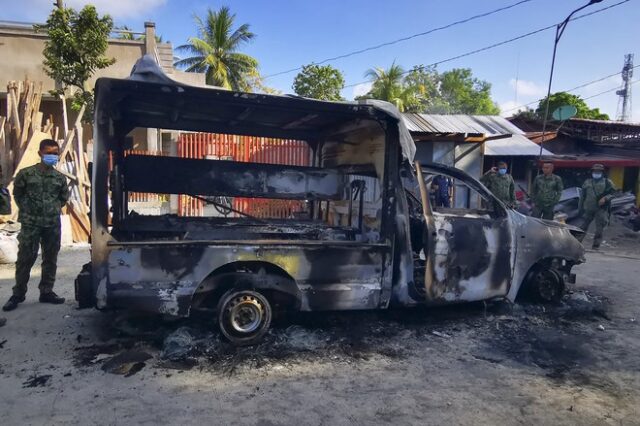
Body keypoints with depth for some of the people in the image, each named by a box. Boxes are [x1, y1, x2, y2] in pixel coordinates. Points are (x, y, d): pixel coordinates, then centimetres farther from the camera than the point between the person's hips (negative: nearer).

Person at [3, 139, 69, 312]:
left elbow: (64, 197, 19)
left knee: (51, 258, 7)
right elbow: (17, 194, 9)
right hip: (30, 223, -3)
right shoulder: (26, 173, -2)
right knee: (25, 258, 0)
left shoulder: (60, 177, 6)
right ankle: (18, 294, 11)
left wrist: (54, 209, 9)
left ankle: (46, 292, 17)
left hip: (53, 224, 3)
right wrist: (26, 210, 4)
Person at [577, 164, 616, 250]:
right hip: (588, 209, 3)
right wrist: (580, 208, 11)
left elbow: (613, 193, 0)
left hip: (601, 209, -2)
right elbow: (582, 196, 13)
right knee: (583, 226, 9)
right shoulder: (587, 182, 11)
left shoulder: (607, 182, 3)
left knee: (599, 228, -2)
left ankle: (596, 245, 6)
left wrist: (605, 198, -18)